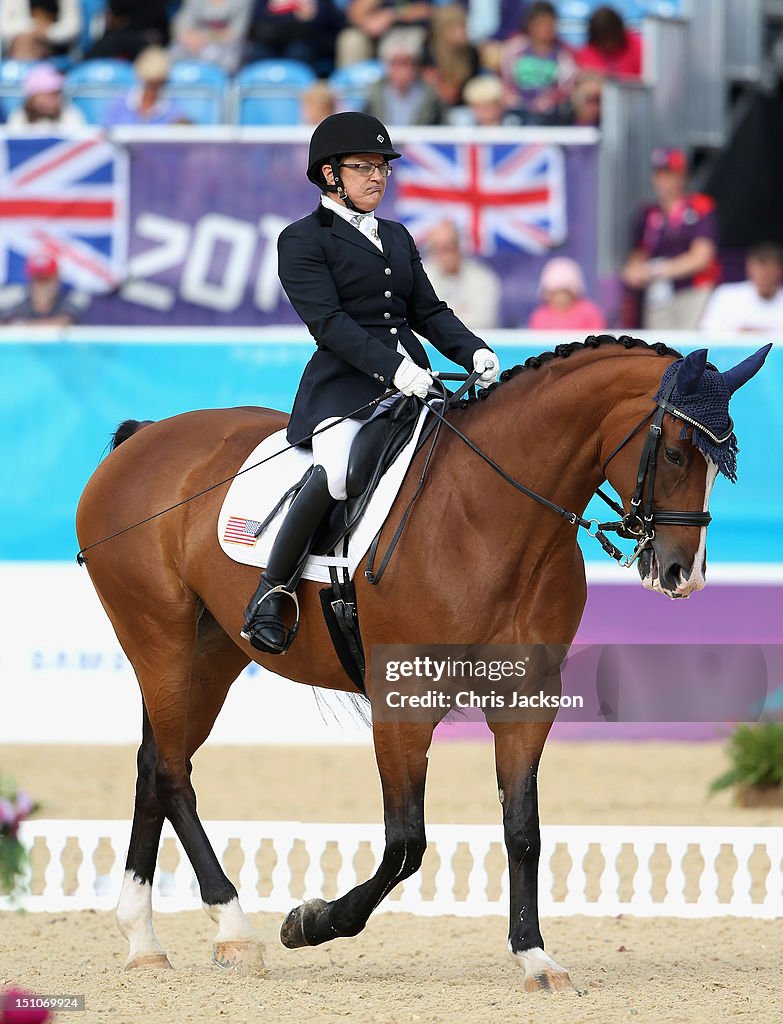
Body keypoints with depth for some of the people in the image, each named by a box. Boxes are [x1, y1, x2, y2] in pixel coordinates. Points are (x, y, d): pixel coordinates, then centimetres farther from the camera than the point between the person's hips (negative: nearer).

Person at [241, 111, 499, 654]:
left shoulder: (397, 237, 23)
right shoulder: (303, 240, 2)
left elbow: (429, 312, 19)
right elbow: (328, 321, -11)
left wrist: (473, 351, -2)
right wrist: (390, 367, -24)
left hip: (412, 380, 7)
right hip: (343, 387, -7)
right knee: (339, 471, -34)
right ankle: (272, 592, -24)